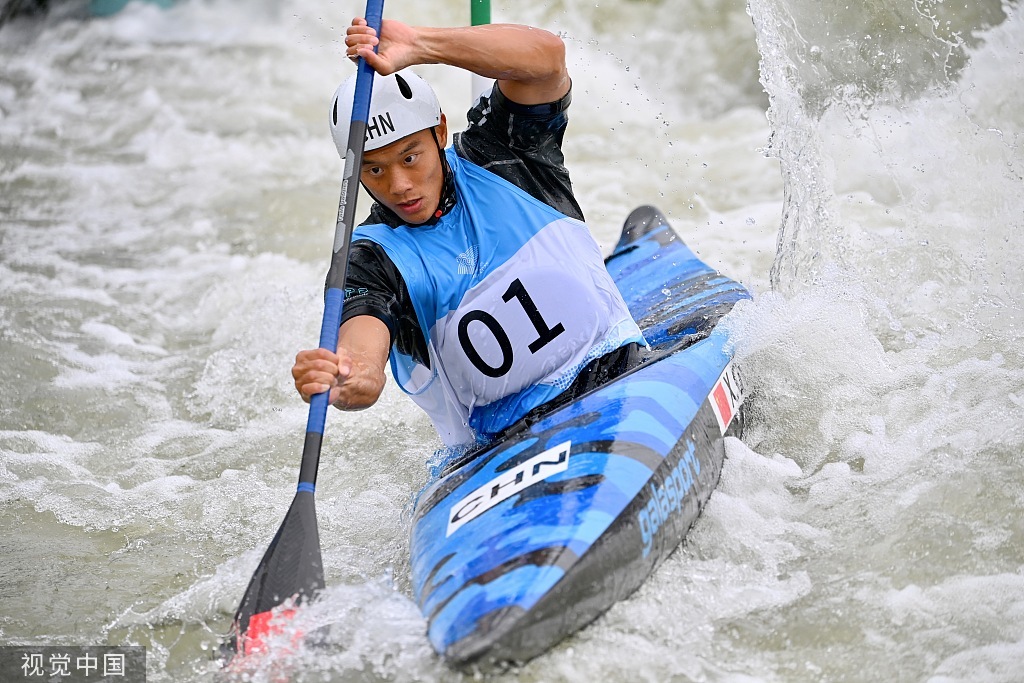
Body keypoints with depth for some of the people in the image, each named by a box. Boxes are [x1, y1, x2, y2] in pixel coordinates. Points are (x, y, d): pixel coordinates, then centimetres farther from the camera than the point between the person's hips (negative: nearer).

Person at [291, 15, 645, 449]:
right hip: (506, 442, 0)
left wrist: (416, 46, -22)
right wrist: (346, 383, -49)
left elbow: (546, 55, -11)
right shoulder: (373, 259, -1)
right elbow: (362, 345, -22)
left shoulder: (495, 154, 6)